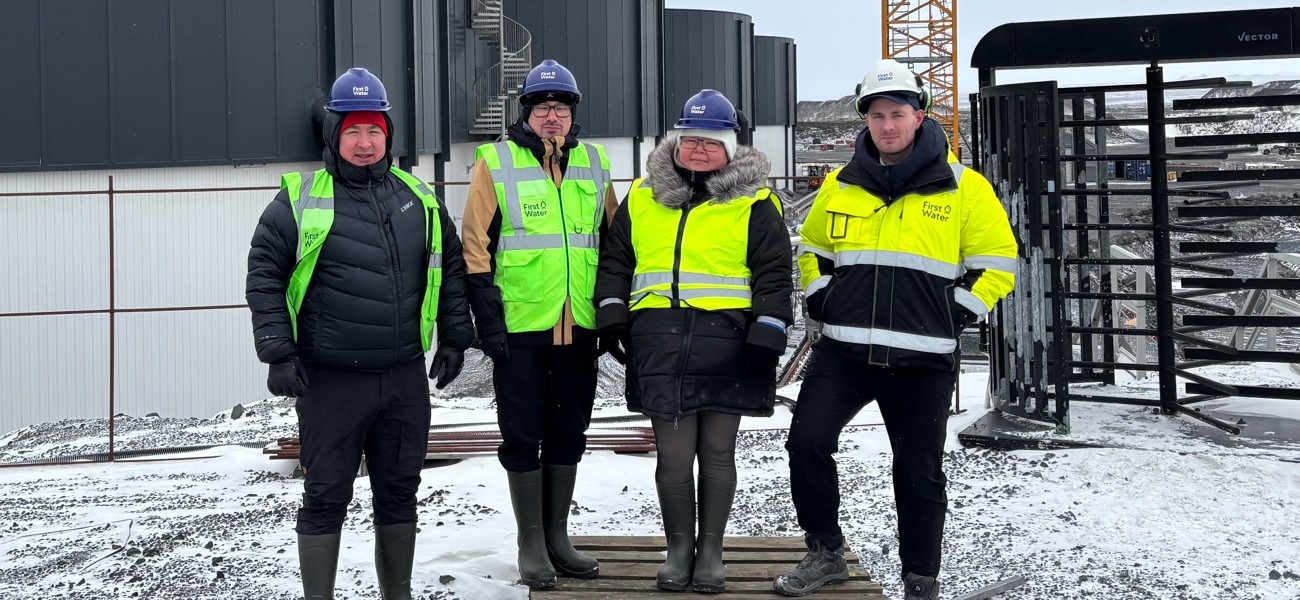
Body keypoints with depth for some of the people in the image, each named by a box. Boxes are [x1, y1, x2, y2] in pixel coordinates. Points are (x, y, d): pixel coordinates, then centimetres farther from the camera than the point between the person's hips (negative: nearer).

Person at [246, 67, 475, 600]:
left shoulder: (418, 198, 10)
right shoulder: (300, 200, -2)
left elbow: (451, 268, 17)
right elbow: (264, 273, -3)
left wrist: (454, 337, 12)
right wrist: (278, 352, -9)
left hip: (405, 377, 4)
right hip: (330, 380, -4)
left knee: (399, 491, 13)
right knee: (326, 496, 3)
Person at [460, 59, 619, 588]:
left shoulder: (594, 163, 10)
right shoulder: (497, 163, -2)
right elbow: (476, 246, -4)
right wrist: (487, 318, -9)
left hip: (579, 326, 4)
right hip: (519, 325, -4)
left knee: (568, 434, 12)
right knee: (523, 436, 3)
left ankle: (557, 535, 25)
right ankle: (531, 544, 15)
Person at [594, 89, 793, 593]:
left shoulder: (754, 203, 5)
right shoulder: (643, 197, 14)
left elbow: (774, 272, 2)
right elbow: (615, 258, 19)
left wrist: (767, 332, -7)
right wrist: (612, 312, 7)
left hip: (727, 342, -2)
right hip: (659, 342, 2)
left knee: (717, 452, 6)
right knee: (673, 454, 3)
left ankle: (711, 550, 20)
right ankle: (678, 548, 19)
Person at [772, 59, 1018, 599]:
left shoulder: (963, 187, 1)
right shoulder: (841, 185, 10)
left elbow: (996, 262, 4)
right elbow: (812, 250, 24)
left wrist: (954, 313, -6)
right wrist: (820, 299, 8)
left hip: (923, 359, -2)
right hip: (842, 351, 2)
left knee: (919, 474, 5)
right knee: (807, 441, -10)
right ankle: (825, 553, 10)